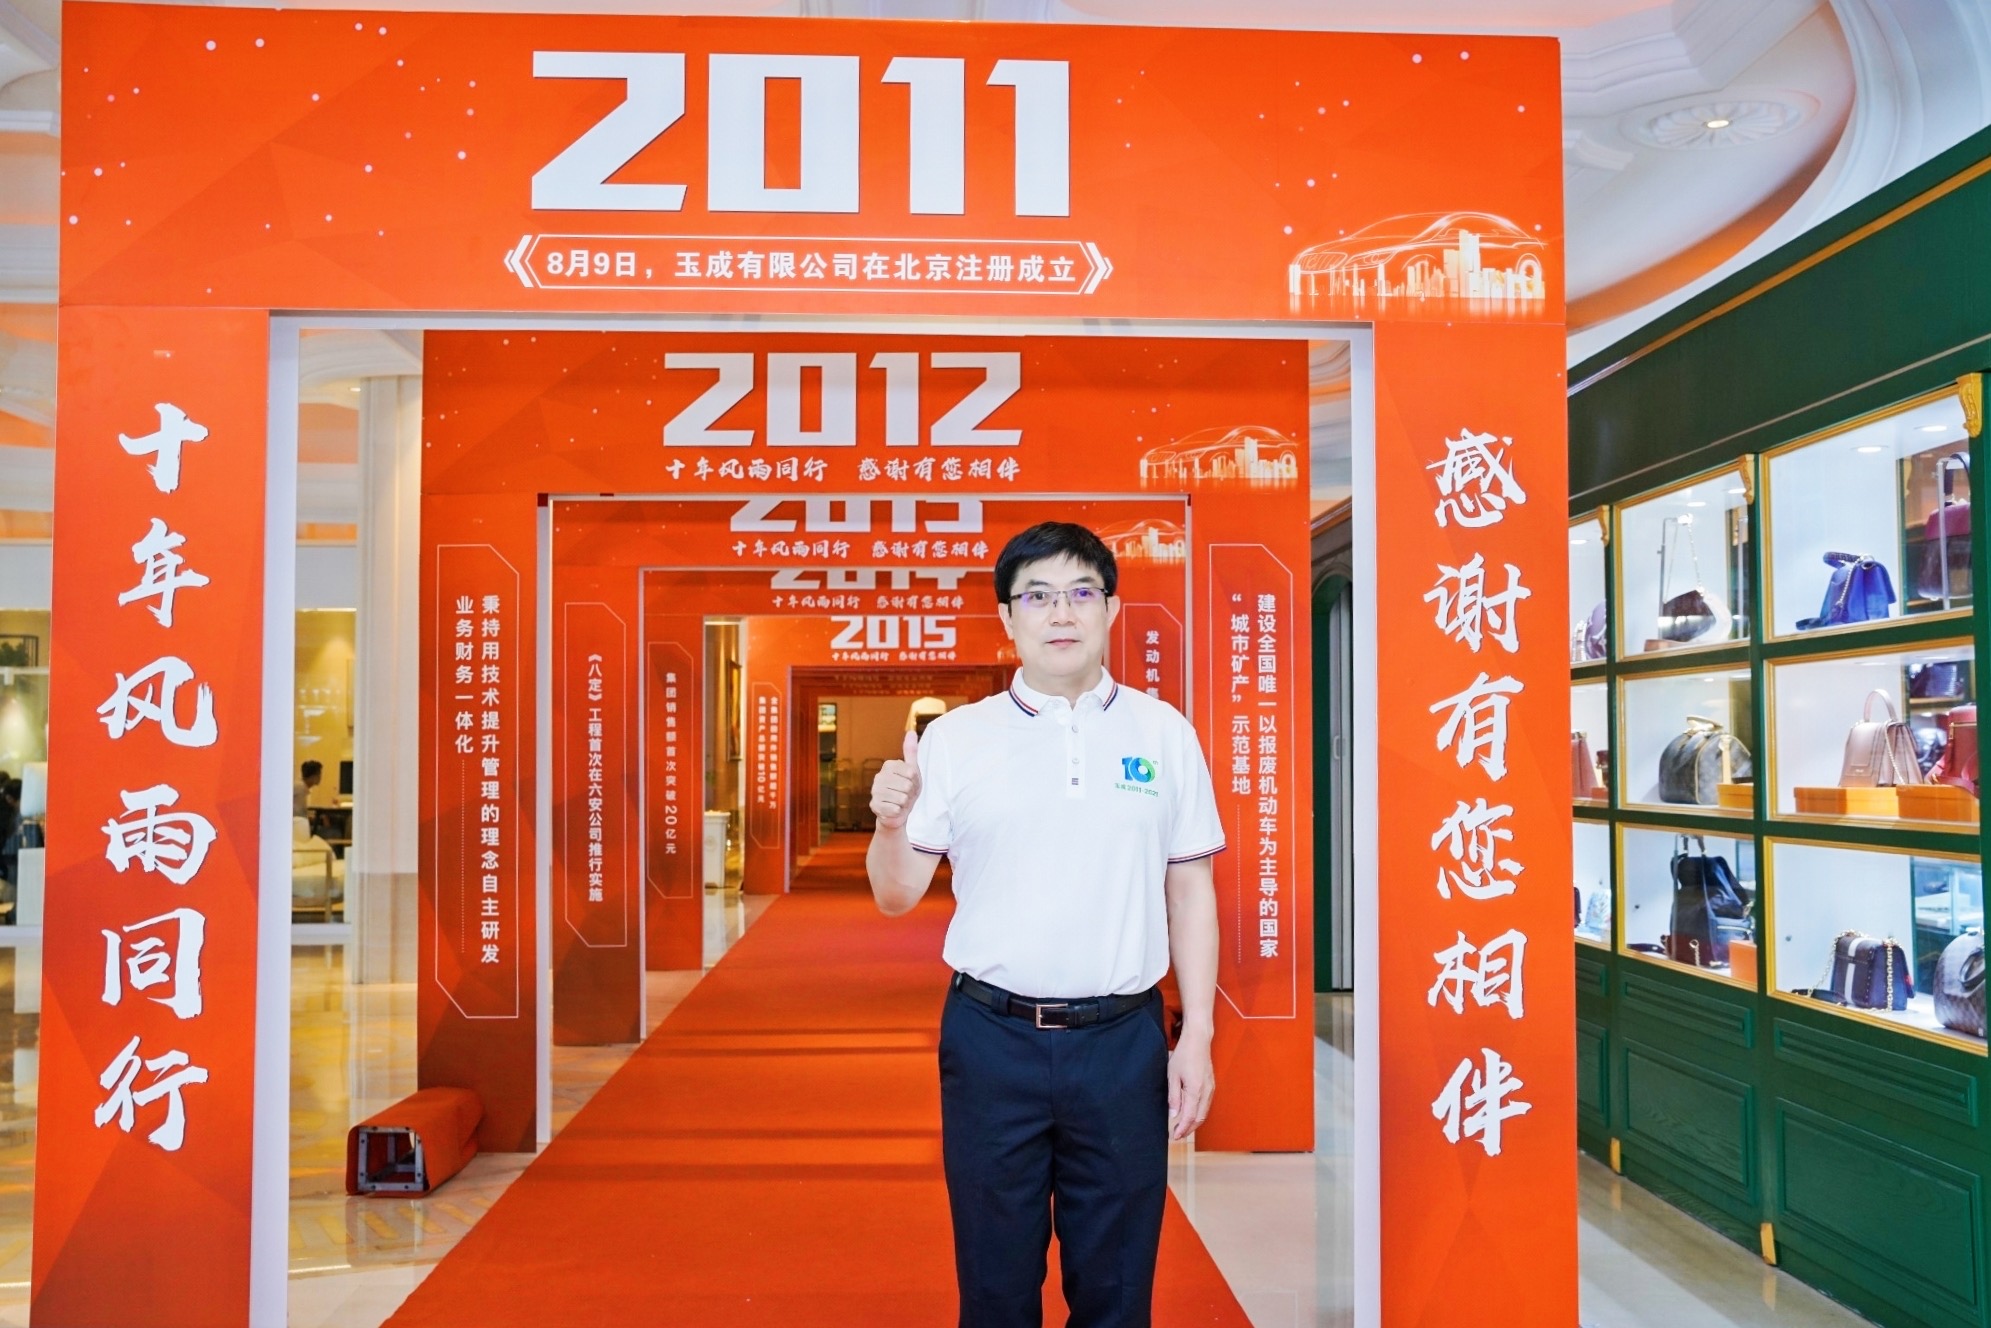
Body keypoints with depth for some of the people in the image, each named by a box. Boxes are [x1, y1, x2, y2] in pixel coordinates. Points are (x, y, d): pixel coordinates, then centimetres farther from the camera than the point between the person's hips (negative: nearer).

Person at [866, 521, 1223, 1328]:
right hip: (991, 1040, 0)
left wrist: (1197, 1035, 1)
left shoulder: (1164, 733, 2)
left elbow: (1190, 893, 6)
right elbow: (896, 898, 2)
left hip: (1123, 1041, 1)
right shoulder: (954, 738, 0)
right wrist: (891, 825, -18)